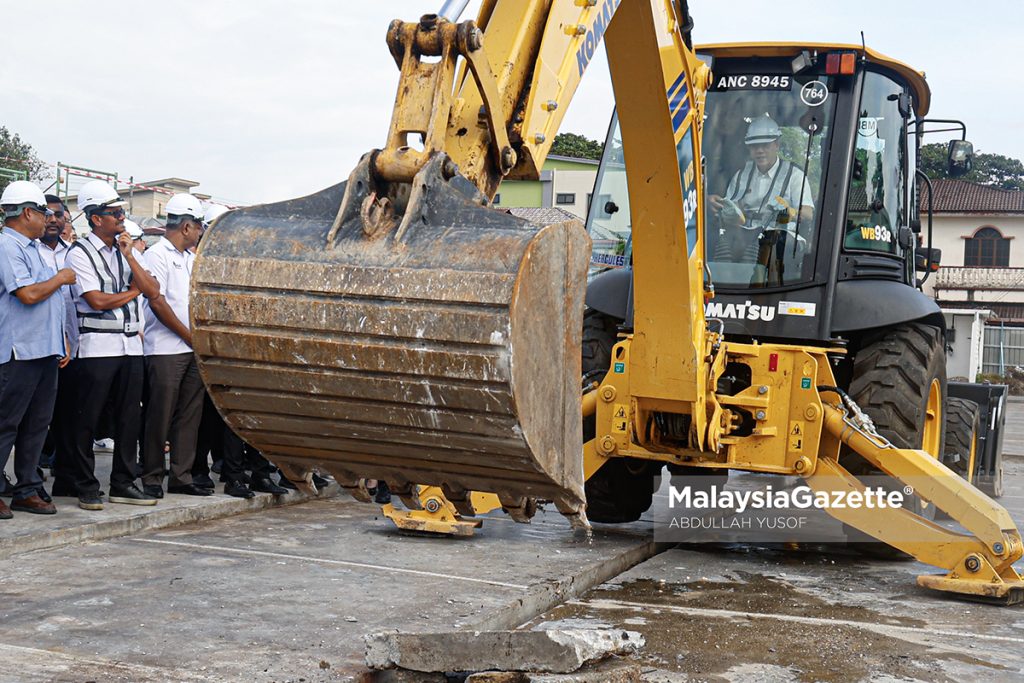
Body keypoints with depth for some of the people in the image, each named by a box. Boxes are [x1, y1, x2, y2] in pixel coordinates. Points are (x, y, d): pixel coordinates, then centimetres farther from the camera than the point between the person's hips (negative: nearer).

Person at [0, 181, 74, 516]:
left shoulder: (34, 248, 19)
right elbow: (28, 294, -20)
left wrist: (61, 341, 18)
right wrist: (60, 278, -5)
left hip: (45, 350, 9)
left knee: (37, 423, 11)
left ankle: (27, 491, 18)